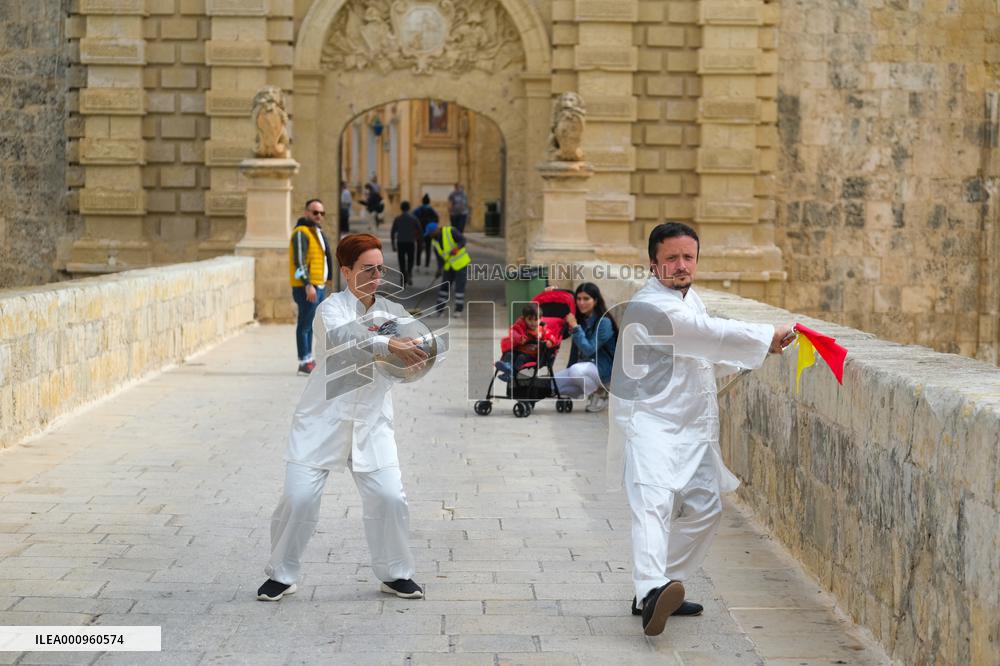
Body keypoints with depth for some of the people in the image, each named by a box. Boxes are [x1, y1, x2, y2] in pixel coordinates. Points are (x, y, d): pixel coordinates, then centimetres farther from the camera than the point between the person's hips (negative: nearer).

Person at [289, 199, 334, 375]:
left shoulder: (317, 232, 19)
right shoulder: (302, 233, -11)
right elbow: (299, 261, -20)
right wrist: (308, 285, -26)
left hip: (319, 286, 9)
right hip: (307, 287, -9)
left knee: (310, 325, 12)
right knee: (305, 324, -6)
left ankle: (308, 360, 17)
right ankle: (304, 362, -5)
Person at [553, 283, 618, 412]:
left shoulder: (604, 322, -16)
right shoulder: (580, 319, 5)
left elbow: (589, 350, -23)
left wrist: (575, 327, -25)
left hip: (604, 369, -7)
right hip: (583, 366, 7)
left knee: (576, 370, -37)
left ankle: (600, 395, -10)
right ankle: (588, 393, 9)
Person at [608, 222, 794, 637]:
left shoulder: (689, 296, 15)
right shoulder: (650, 306, -17)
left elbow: (704, 354, 26)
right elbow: (710, 333, -25)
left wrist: (758, 352, 12)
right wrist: (767, 337, -22)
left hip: (691, 427, 10)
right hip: (649, 421, -10)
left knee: (703, 509, 12)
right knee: (653, 502, -28)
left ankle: (654, 596, 21)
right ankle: (652, 591, -47)